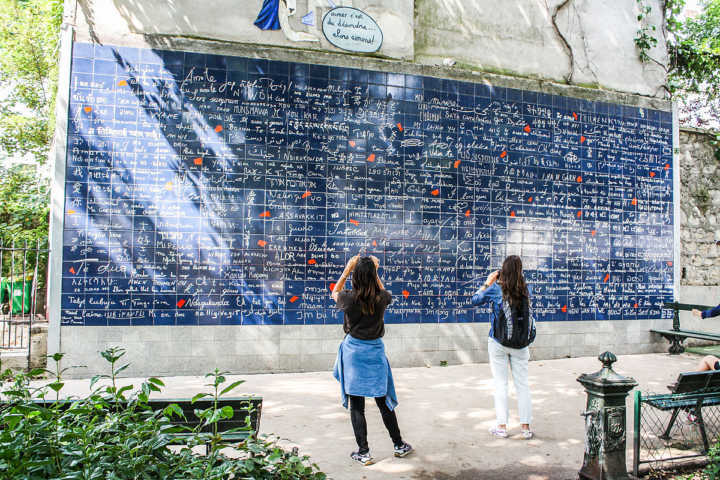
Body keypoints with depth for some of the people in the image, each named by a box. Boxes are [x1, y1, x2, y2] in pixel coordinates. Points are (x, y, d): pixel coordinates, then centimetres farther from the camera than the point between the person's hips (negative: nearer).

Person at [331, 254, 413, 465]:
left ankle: (363, 452, 12)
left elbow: (334, 293, 10)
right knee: (383, 401, 15)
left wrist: (347, 270, 7)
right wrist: (375, 272, 13)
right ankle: (399, 445, 27)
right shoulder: (382, 298, -10)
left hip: (353, 351, -2)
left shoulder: (350, 298, -14)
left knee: (356, 406, 6)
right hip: (375, 350, 2)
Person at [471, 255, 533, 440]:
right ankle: (525, 427, 16)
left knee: (500, 384, 7)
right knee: (522, 384, 10)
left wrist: (487, 283, 10)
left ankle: (501, 426, 12)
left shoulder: (495, 289, -11)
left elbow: (475, 300, 2)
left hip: (498, 343, -2)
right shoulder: (526, 290, -5)